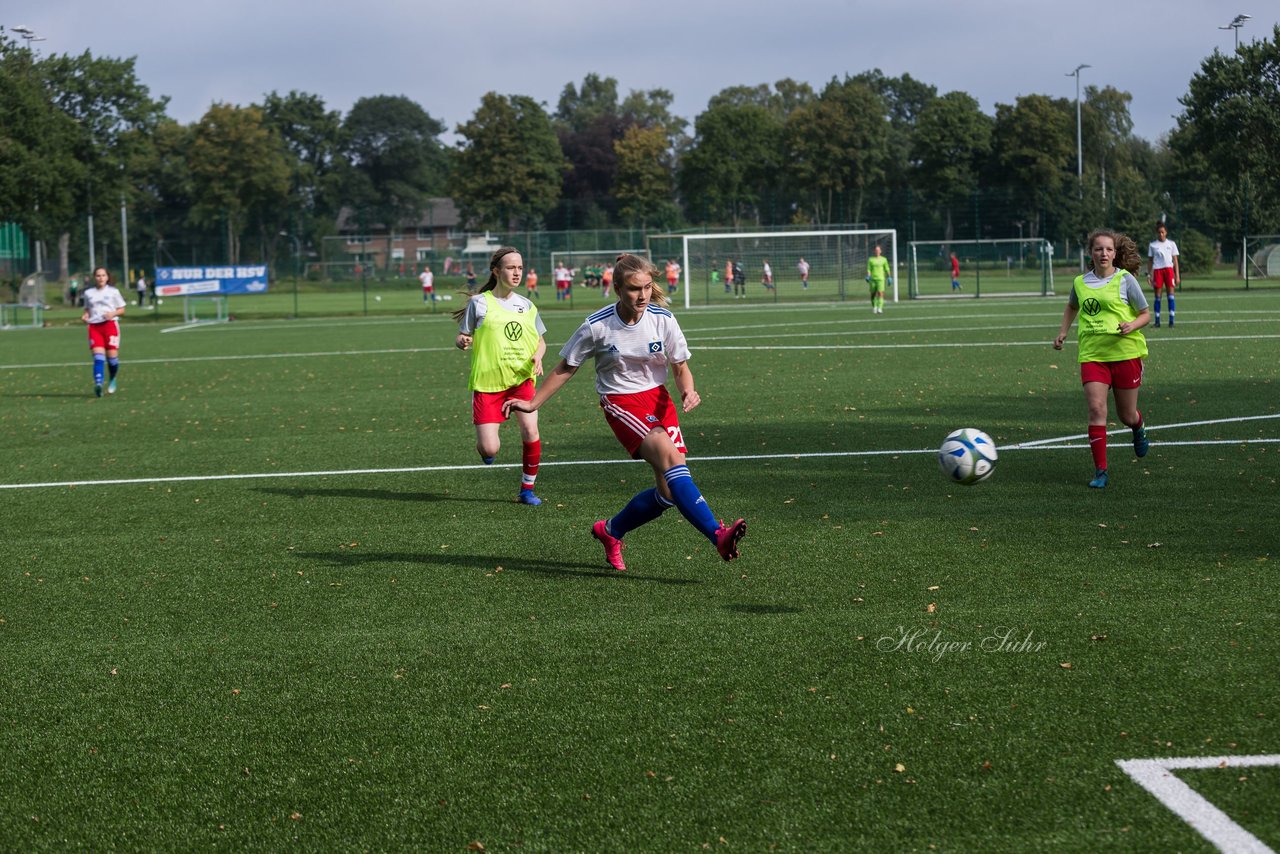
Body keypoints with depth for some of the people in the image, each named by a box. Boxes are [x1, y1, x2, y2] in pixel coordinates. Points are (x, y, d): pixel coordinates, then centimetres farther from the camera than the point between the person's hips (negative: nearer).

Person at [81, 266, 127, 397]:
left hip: (110, 325, -1)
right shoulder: (88, 293, 11)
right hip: (94, 326, 1)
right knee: (98, 356, -14)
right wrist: (85, 316, -1)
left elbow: (121, 309, 8)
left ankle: (112, 380, 26)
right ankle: (98, 383, -29)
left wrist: (113, 313, -12)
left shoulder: (113, 292, 4)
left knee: (112, 356, -2)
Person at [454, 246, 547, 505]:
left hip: (521, 377, 3)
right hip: (487, 380, -3)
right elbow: (463, 336, 3)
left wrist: (538, 356, -3)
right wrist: (463, 342, -20)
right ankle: (486, 446, 31)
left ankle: (527, 489, 2)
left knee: (530, 430, -18)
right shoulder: (479, 303, -1)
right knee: (489, 449, -10)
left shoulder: (526, 306, 9)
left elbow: (540, 340, 19)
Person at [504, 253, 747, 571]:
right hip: (621, 403, -4)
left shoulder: (662, 319, -5)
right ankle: (718, 535, -39)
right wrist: (533, 403, 7)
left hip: (659, 400, 4)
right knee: (669, 455, -30)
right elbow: (566, 368, 4)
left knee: (669, 491, -6)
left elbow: (680, 367, 5)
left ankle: (610, 532, 22)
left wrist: (688, 391, -16)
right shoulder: (597, 326, -11)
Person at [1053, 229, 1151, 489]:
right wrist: (1063, 331, 16)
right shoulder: (1081, 282, 7)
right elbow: (1072, 306, 29)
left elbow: (1145, 313, 3)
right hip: (1092, 355, 2)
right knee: (1096, 409, -14)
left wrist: (1131, 326, -17)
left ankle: (1138, 428, 48)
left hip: (1125, 353, -2)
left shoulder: (1125, 280, -4)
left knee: (1126, 415, 9)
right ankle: (1100, 470, -9)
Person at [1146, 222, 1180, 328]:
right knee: (1157, 295, -1)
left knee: (1171, 293, -9)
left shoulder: (1171, 244, 9)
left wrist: (1177, 276, 4)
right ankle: (1157, 321, 3)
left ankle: (1171, 321, -10)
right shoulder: (1152, 245, 8)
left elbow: (1175, 261, 9)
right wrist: (1149, 274, 1)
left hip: (1169, 269, 0)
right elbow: (1150, 261, 11)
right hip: (1157, 270, 0)